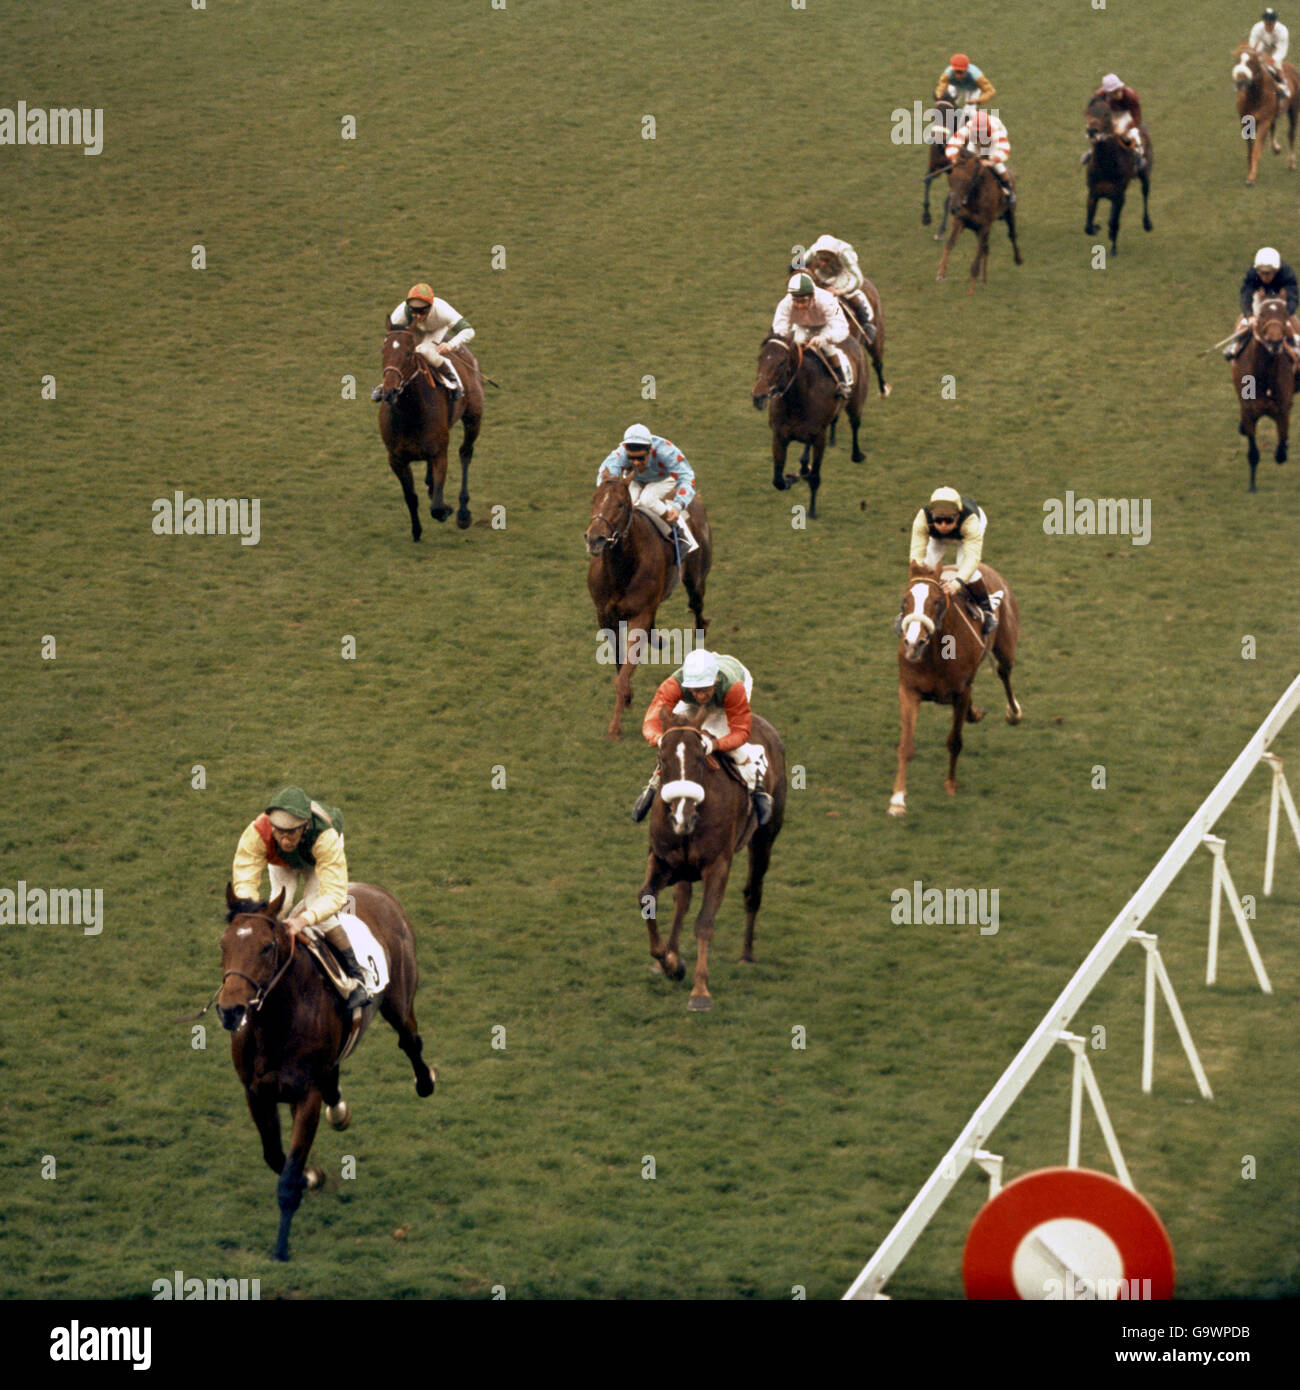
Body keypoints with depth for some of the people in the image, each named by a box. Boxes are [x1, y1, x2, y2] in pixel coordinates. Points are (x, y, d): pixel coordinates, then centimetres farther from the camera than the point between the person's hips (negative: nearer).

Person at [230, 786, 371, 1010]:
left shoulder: (326, 837, -49)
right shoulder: (256, 834, -44)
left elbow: (334, 893, -49)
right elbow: (244, 882, -41)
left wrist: (303, 920, -66)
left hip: (316, 858, -2)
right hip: (281, 862, 2)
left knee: (316, 905, -22)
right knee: (280, 901, -21)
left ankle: (356, 976, -7)